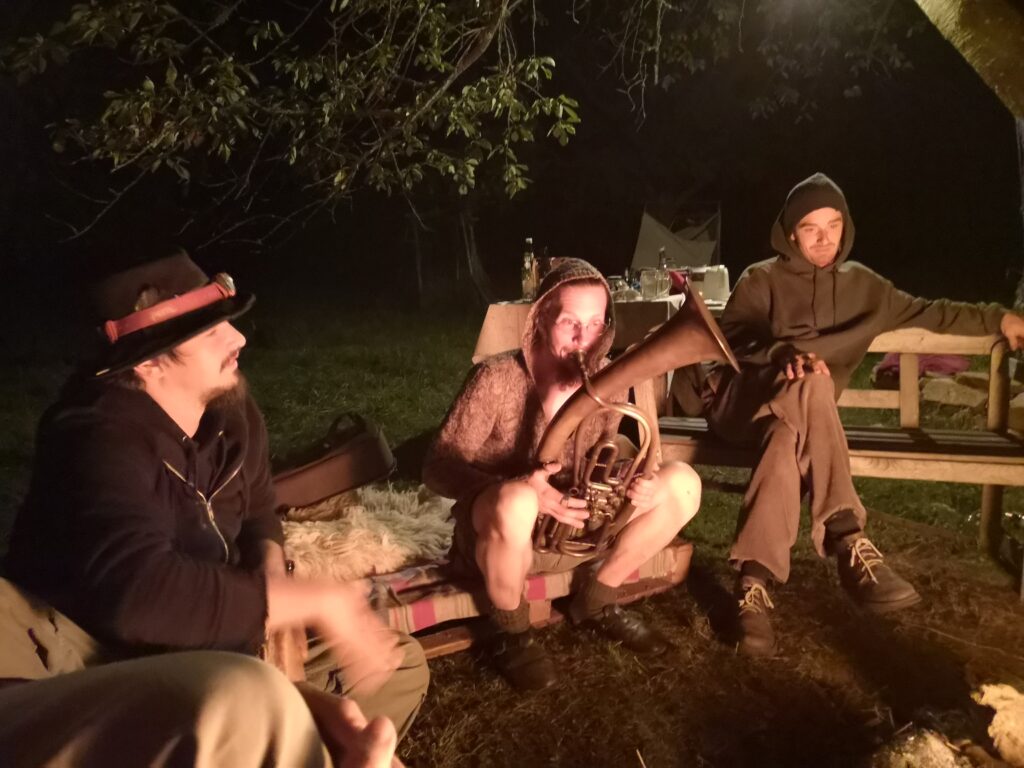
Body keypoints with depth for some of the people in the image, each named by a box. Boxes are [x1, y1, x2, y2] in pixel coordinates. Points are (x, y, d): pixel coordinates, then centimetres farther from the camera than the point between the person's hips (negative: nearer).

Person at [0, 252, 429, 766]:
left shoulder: (230, 408, -1)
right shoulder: (102, 436, -25)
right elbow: (138, 588, -41)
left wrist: (272, 580, -8)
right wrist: (316, 603, -34)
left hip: (200, 642, 8)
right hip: (106, 658, -8)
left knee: (399, 663, 5)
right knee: (254, 700, -40)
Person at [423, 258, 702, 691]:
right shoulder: (497, 378, -20)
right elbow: (438, 467, -21)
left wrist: (634, 481, -18)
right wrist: (520, 490, -39)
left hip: (575, 529, 6)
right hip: (499, 535, -5)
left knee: (682, 483, -8)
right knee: (516, 501, -42)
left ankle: (595, 604, 10)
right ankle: (511, 634, -10)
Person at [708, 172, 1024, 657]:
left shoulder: (859, 284, 20)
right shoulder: (761, 280, 4)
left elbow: (923, 312, 28)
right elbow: (728, 342, -10)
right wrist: (784, 354, -29)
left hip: (795, 413, 4)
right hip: (743, 398, -4)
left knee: (789, 439, -36)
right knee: (812, 384, -37)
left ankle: (755, 579, -46)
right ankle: (848, 542, -43)